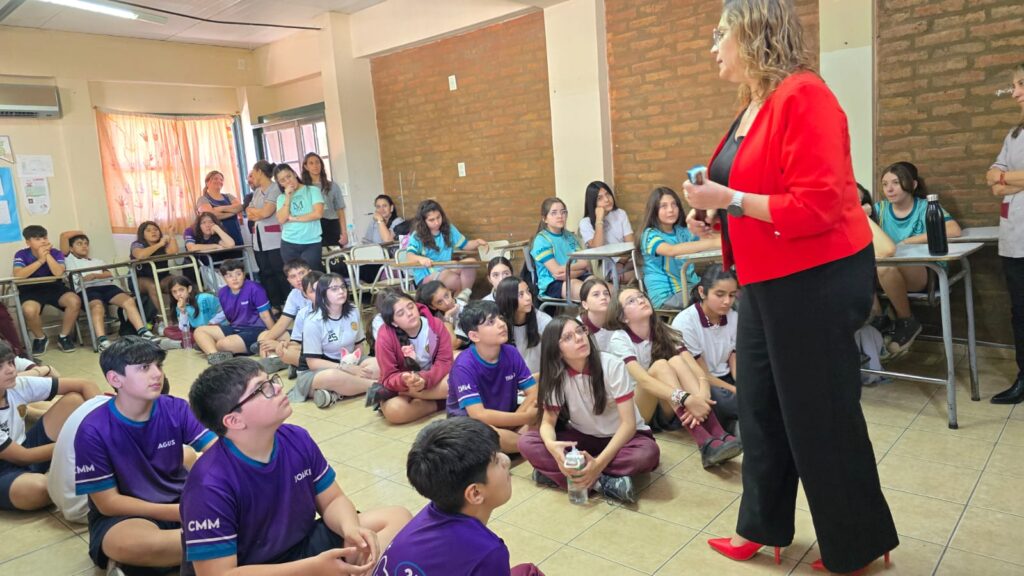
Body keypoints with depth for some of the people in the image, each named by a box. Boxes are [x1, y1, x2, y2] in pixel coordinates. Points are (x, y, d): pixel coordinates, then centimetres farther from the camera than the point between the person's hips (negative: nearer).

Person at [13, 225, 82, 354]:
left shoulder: (56, 253, -4)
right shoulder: (21, 255, -5)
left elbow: (58, 273, -21)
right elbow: (18, 275, -22)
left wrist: (47, 255, -23)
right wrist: (40, 260, -24)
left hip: (54, 288, 1)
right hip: (31, 291, -1)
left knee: (75, 301, -29)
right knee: (29, 310, -35)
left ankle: (64, 336, -5)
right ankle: (40, 338, -2)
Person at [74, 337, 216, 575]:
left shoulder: (175, 409, -8)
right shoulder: (93, 431, -15)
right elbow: (108, 503, -13)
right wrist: (175, 513, -22)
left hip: (182, 499, 3)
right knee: (127, 543, -38)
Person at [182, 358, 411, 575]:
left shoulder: (297, 439, -7)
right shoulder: (210, 486, -24)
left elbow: (332, 500, 4)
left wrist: (351, 528, -20)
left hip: (303, 548, 6)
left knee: (397, 518, -4)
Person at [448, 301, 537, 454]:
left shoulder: (511, 353, -9)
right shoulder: (464, 366, -24)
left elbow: (535, 393, -9)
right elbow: (479, 415, -31)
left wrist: (514, 422, -25)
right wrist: (526, 418, -29)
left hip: (504, 419, 5)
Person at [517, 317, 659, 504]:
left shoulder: (612, 366, -20)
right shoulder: (556, 375, -11)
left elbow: (628, 423, -23)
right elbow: (548, 422, -12)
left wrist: (599, 463, -36)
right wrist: (551, 445, -37)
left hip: (620, 436, -2)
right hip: (583, 438, 3)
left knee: (648, 452, -37)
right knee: (526, 442, -22)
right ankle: (603, 482, -29)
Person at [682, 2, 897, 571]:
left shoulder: (803, 96, -17)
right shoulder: (752, 106, 10)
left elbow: (818, 205, -24)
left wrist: (728, 199, -22)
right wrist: (711, 216, 5)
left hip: (816, 281, -9)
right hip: (767, 282, 9)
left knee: (821, 416, 4)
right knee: (761, 406, 15)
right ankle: (761, 527, 32)